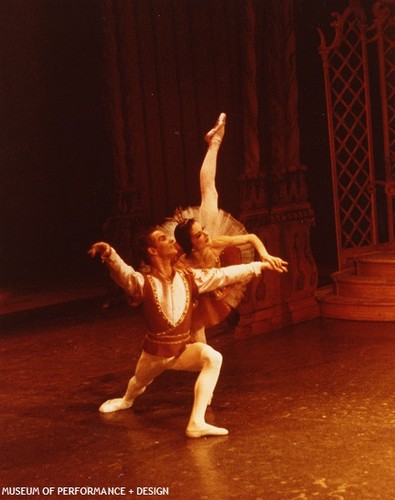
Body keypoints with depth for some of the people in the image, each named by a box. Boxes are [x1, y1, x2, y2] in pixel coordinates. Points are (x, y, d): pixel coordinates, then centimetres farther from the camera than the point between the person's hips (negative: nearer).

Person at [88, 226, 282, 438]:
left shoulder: (189, 278, -9)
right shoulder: (143, 283, -22)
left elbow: (225, 274, -4)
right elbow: (122, 272, -43)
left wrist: (259, 265, -4)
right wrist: (109, 253, -65)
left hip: (182, 349, 2)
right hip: (154, 353, -1)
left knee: (213, 357, -28)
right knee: (139, 383, 26)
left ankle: (197, 423, -28)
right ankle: (127, 400, 67)